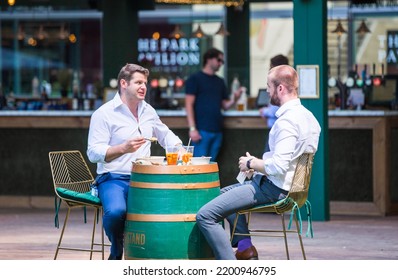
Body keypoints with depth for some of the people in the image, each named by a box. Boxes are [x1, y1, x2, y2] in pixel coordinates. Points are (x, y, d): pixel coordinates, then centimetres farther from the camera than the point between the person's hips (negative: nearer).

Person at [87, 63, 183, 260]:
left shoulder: (148, 111, 15)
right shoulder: (104, 114, -5)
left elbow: (165, 135, 32)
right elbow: (93, 153, -12)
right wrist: (123, 148, -26)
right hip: (113, 179, -5)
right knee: (116, 211, -36)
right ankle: (116, 250, -4)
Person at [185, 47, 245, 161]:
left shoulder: (220, 82, 17)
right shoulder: (195, 79, -1)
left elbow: (225, 105, 18)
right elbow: (189, 105, -7)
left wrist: (234, 99, -5)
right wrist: (192, 128, -15)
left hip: (217, 130, 6)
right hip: (202, 130, -6)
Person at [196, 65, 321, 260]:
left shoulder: (287, 121, -23)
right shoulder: (306, 116, 9)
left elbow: (278, 166, -30)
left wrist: (251, 164, -12)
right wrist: (259, 165, 12)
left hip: (272, 189, -11)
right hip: (287, 185, 11)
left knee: (205, 215, -15)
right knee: (224, 193, 33)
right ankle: (245, 247, 26)